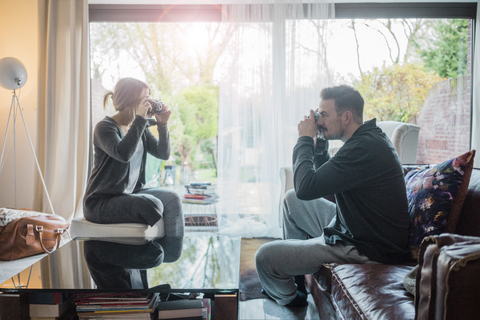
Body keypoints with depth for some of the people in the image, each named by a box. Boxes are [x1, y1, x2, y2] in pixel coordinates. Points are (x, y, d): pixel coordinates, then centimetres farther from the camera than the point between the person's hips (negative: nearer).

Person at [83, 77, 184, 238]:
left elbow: (163, 154, 6)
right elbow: (123, 154, -32)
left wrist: (162, 125, -7)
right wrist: (140, 119, -28)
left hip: (132, 193, 7)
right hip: (101, 202, -7)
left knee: (172, 199, -16)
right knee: (152, 204, -29)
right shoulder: (105, 127, -12)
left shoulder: (140, 128, 9)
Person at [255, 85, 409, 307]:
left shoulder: (365, 148, -27)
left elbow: (306, 187, -30)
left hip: (366, 251, -11)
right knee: (291, 199, 21)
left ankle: (289, 298, 25)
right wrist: (317, 143, 3)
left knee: (265, 257, -12)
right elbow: (325, 179, 17)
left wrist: (305, 139, -16)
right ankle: (294, 277, 30)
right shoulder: (369, 139, 7)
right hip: (351, 227, 11)